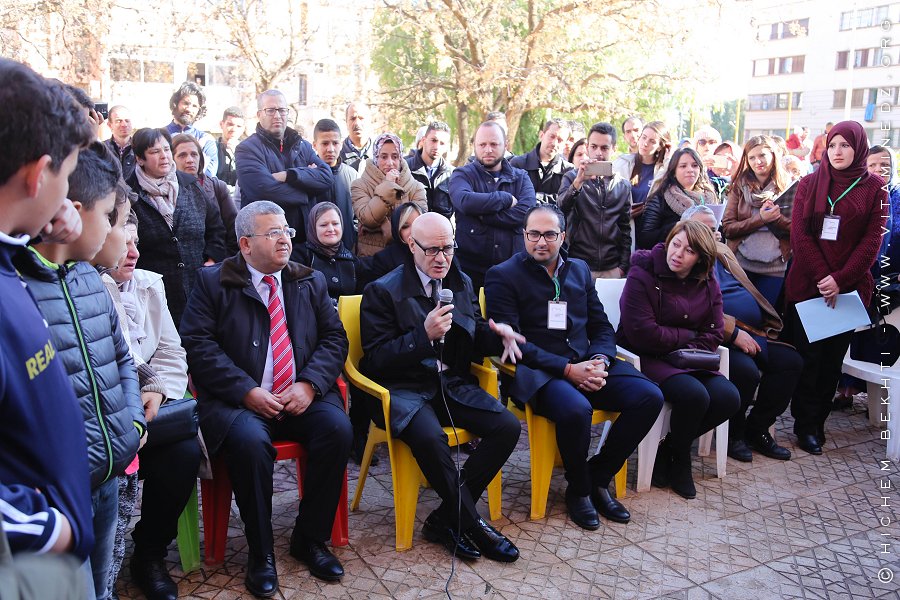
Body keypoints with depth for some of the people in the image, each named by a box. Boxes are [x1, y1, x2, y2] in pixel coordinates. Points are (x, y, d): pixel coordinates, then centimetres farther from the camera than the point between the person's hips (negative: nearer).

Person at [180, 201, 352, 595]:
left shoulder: (311, 282, 15)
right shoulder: (213, 283, 5)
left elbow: (334, 338, 9)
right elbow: (198, 345, -5)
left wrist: (309, 384, -9)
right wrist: (247, 391, -16)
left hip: (302, 397, 3)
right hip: (241, 400, -3)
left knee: (338, 428, -25)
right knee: (250, 441, -33)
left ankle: (310, 538, -4)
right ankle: (260, 552, -10)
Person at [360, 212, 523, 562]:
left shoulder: (462, 283, 13)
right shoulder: (382, 291, -5)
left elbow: (473, 340, 18)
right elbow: (375, 359, -11)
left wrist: (498, 336, -6)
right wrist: (424, 334, -24)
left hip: (452, 384, 6)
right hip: (403, 387, -5)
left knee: (508, 427, -17)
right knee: (430, 437, -36)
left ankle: (446, 520, -7)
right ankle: (472, 524, -12)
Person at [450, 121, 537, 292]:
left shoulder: (520, 177, 10)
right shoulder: (462, 175, 3)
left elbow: (525, 213, -10)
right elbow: (465, 201, -21)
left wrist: (481, 215, -13)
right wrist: (507, 199, -11)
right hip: (470, 270, -2)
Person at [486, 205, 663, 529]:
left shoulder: (579, 270, 17)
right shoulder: (503, 276, -1)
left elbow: (602, 327, 17)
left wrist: (600, 362, -5)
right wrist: (567, 369, -17)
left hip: (586, 365, 6)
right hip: (538, 372, -6)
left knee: (650, 397, -15)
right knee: (576, 410, -36)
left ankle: (598, 477, 4)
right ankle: (578, 490, -5)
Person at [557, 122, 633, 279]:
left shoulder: (623, 186, 9)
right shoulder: (572, 177, 2)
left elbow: (625, 229, 11)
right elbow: (560, 210, -14)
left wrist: (623, 266, 4)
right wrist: (578, 181, -27)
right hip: (578, 266, -2)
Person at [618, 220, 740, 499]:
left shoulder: (708, 283, 7)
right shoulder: (643, 274, -12)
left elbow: (714, 333, 5)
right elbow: (643, 333, -19)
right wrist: (688, 336, -7)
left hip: (687, 360, 6)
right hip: (647, 358, -6)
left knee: (728, 398, -18)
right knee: (695, 396, -30)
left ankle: (669, 448, 4)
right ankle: (680, 459, 0)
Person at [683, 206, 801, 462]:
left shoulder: (722, 251, 21)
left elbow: (748, 289, 27)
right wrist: (734, 333, -21)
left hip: (754, 333, 9)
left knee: (791, 361, -1)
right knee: (747, 371, -30)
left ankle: (757, 429, 12)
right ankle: (733, 434, -1)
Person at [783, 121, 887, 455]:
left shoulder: (874, 188, 4)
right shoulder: (809, 185, 7)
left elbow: (872, 240, -3)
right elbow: (799, 233, -1)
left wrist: (840, 279, -14)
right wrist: (821, 276, -13)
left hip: (850, 287, 0)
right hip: (807, 285, 0)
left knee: (834, 357, 5)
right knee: (807, 355, -1)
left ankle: (818, 422, 16)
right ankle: (806, 425, 9)